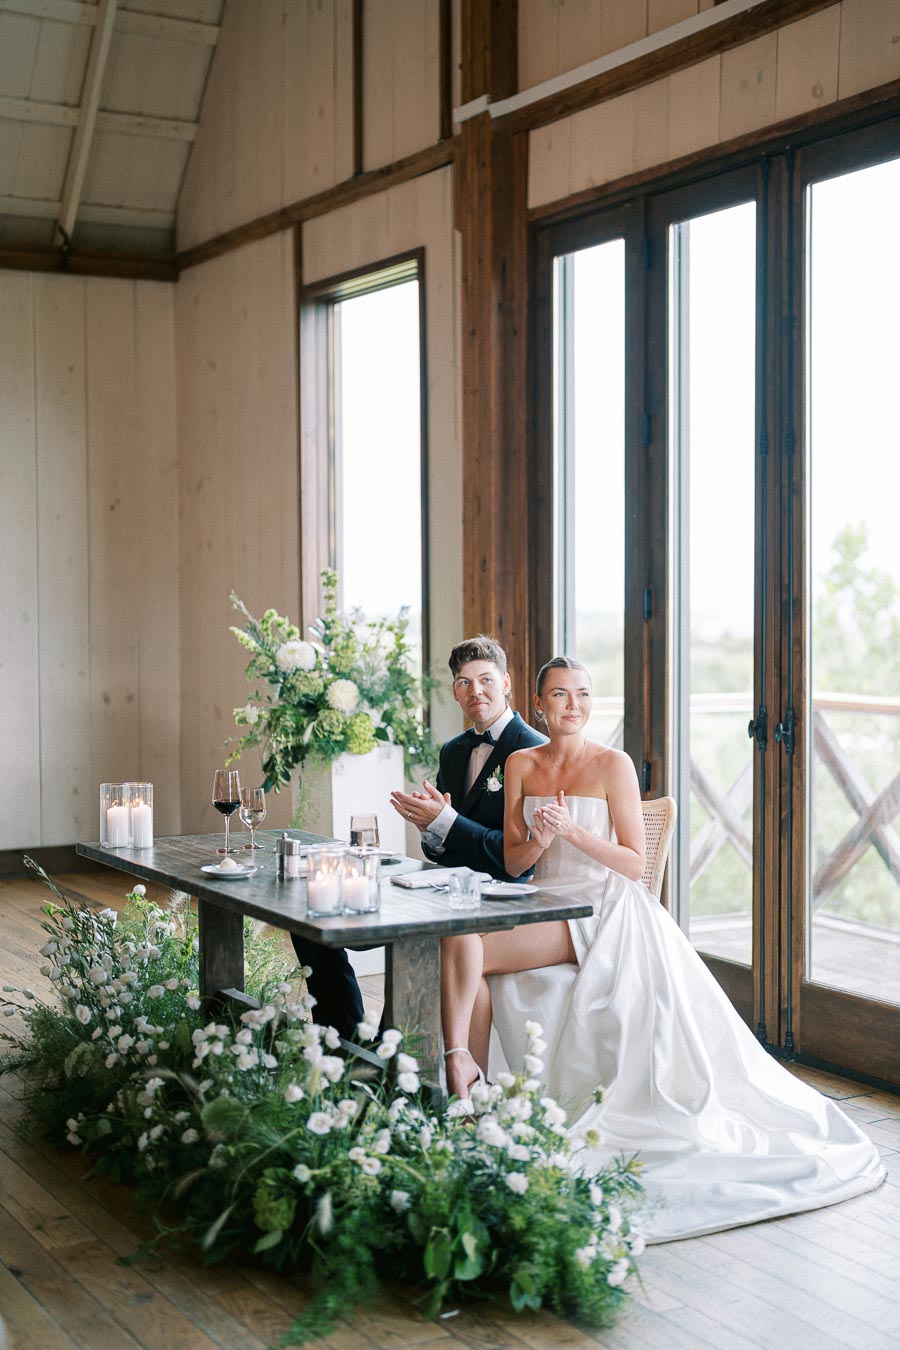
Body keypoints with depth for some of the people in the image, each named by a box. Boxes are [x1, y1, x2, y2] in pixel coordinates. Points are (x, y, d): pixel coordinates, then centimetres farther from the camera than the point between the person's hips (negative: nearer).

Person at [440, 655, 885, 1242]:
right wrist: (538, 841, -13)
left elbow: (634, 864, -6)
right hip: (545, 905, 5)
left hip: (601, 912, -5)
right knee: (458, 944, -26)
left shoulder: (613, 765, -4)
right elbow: (512, 860, 9)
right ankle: (465, 1083, -18)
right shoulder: (521, 765, 10)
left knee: (465, 946, -27)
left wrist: (573, 832, -20)